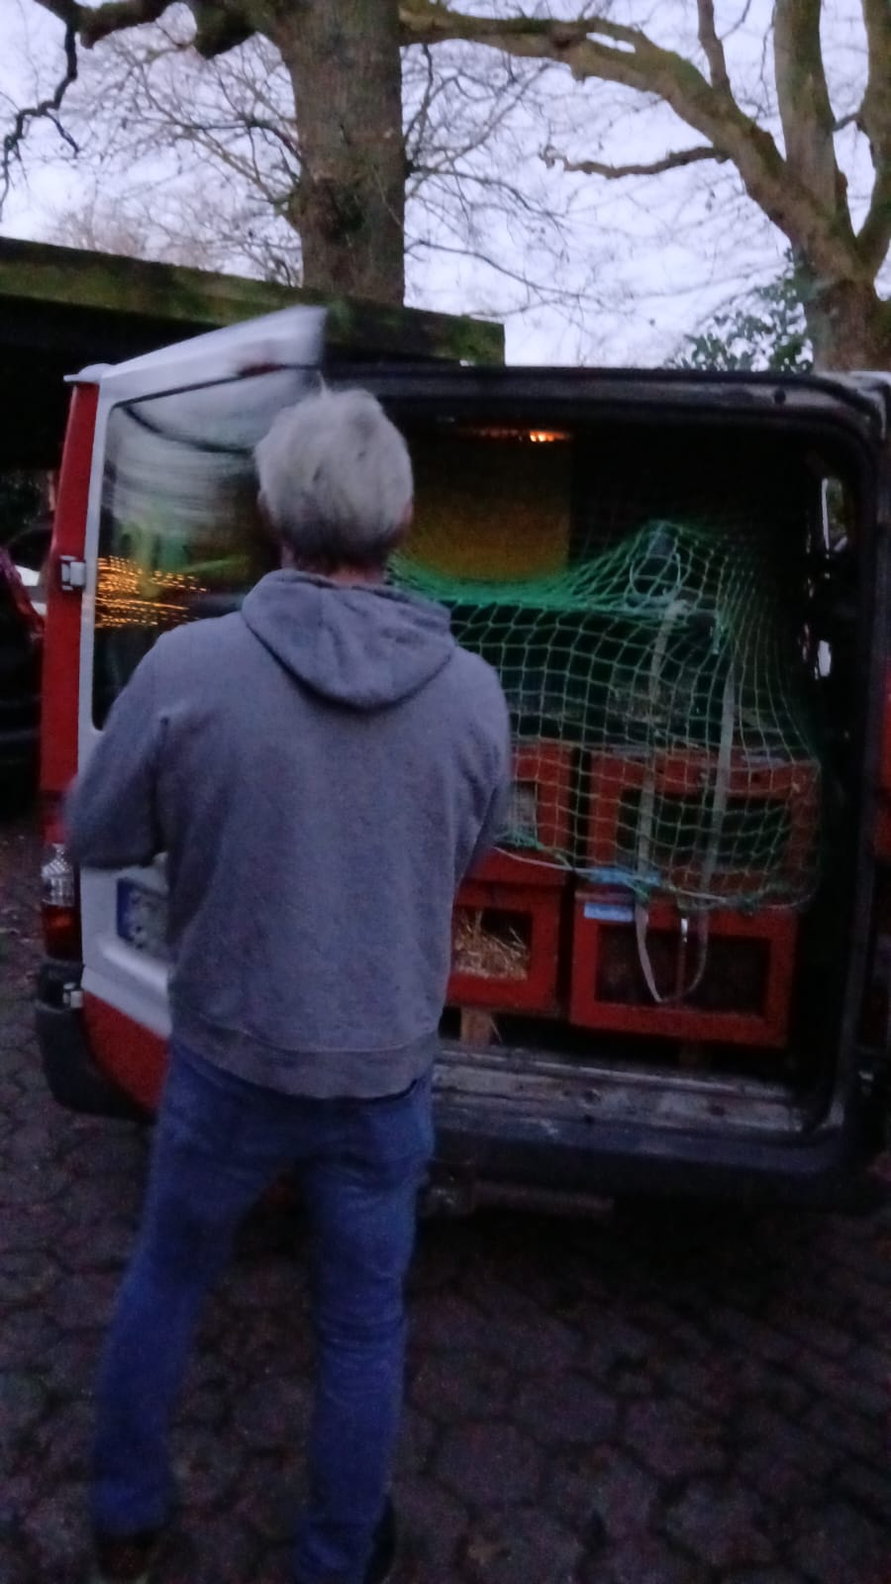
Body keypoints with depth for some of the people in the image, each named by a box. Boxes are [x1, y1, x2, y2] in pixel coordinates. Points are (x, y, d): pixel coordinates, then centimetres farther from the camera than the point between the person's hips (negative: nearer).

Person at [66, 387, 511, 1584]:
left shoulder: (189, 667, -20)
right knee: (362, 1330, 21)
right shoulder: (473, 691, -13)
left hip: (227, 1063, 0)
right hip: (384, 1075, 1)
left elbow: (95, 836, -6)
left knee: (166, 1279, 26)